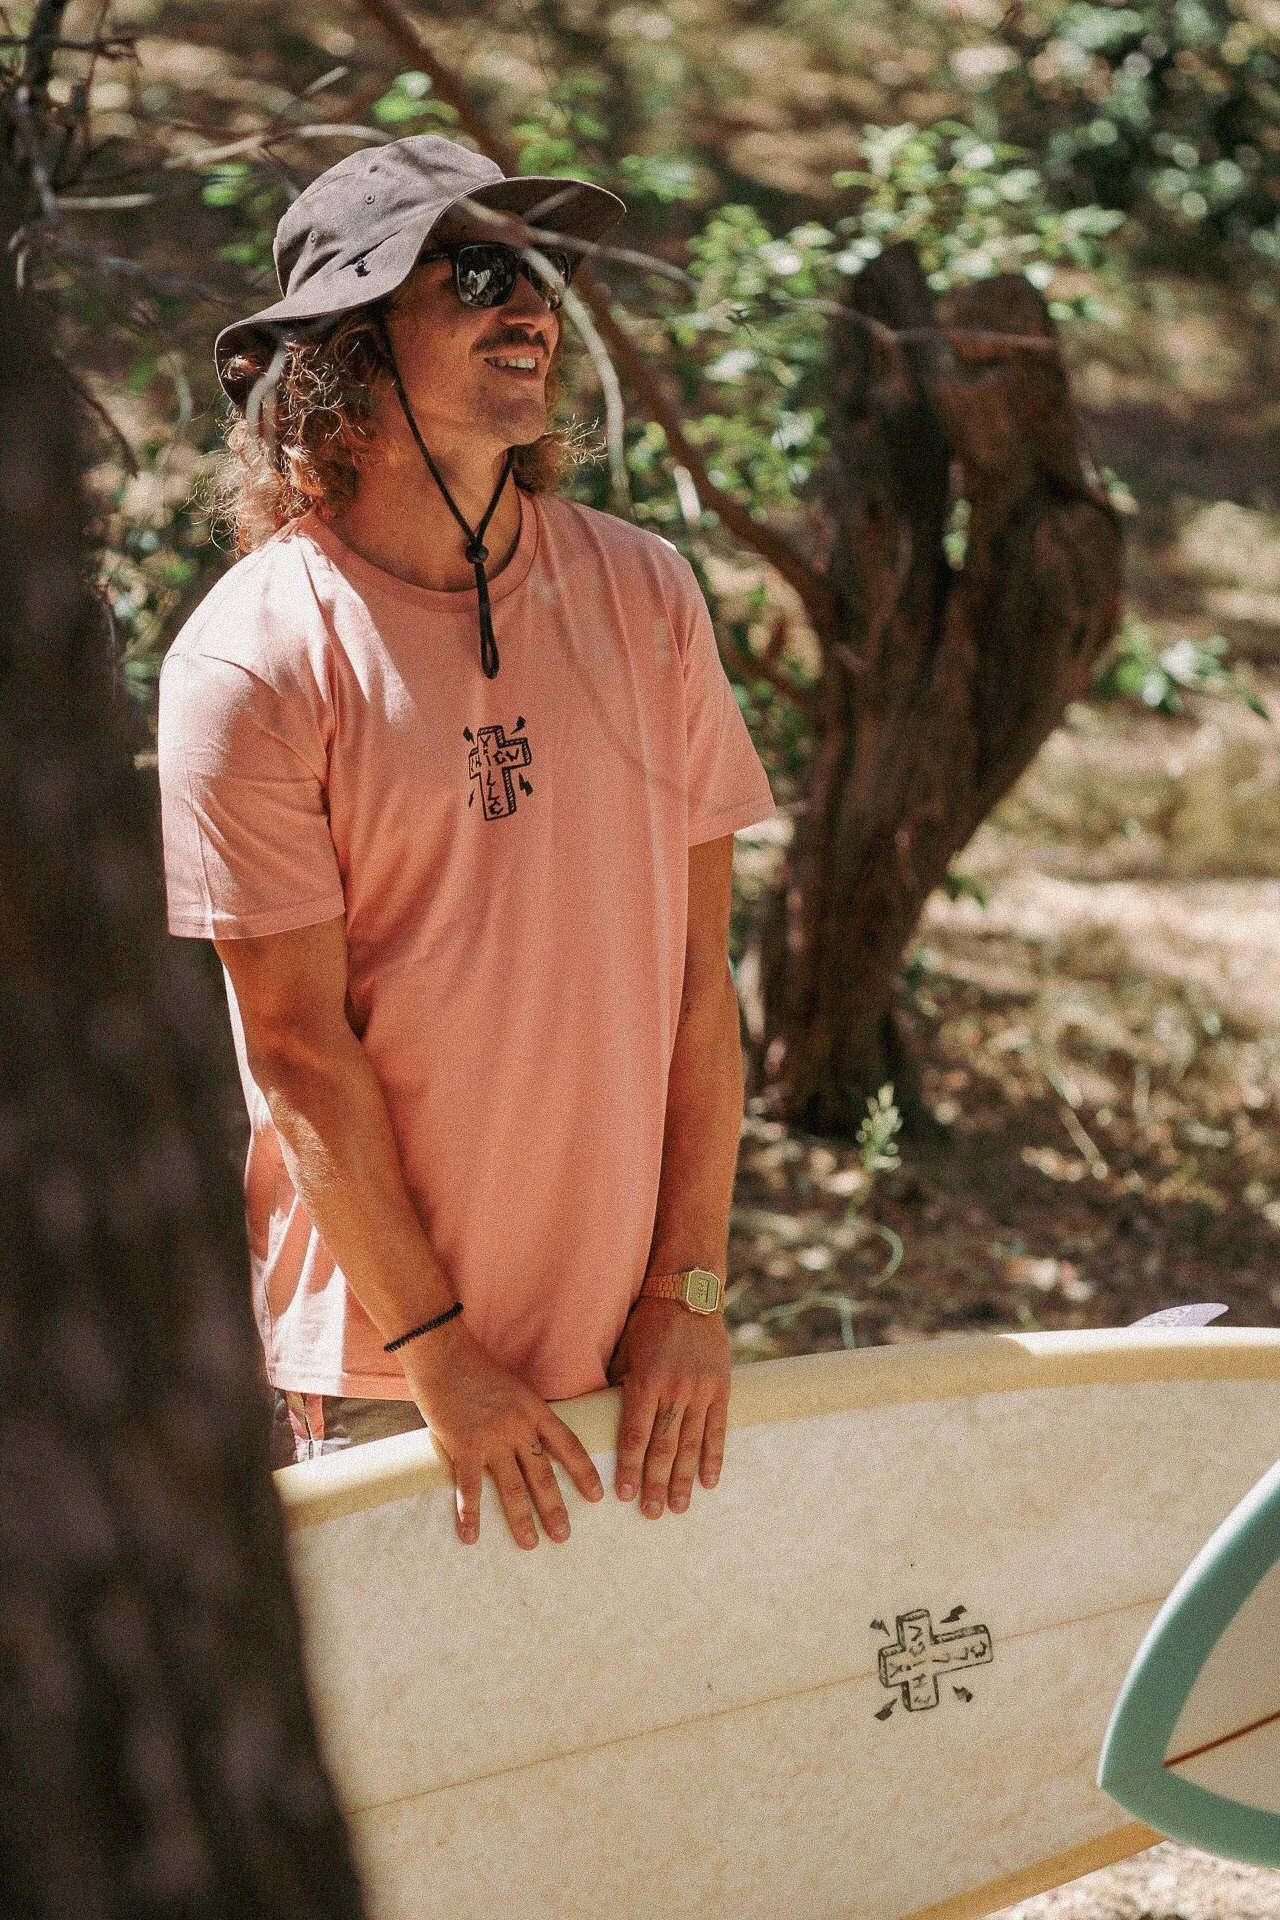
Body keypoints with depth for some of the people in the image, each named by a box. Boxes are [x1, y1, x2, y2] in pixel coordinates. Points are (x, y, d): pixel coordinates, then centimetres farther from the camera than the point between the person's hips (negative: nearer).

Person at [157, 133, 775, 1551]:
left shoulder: (643, 595, 0)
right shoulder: (249, 660, -12)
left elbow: (695, 968, 2)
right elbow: (299, 1045, -11)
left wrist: (689, 1290, -1)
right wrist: (441, 1355, -11)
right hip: (377, 1355, -3)